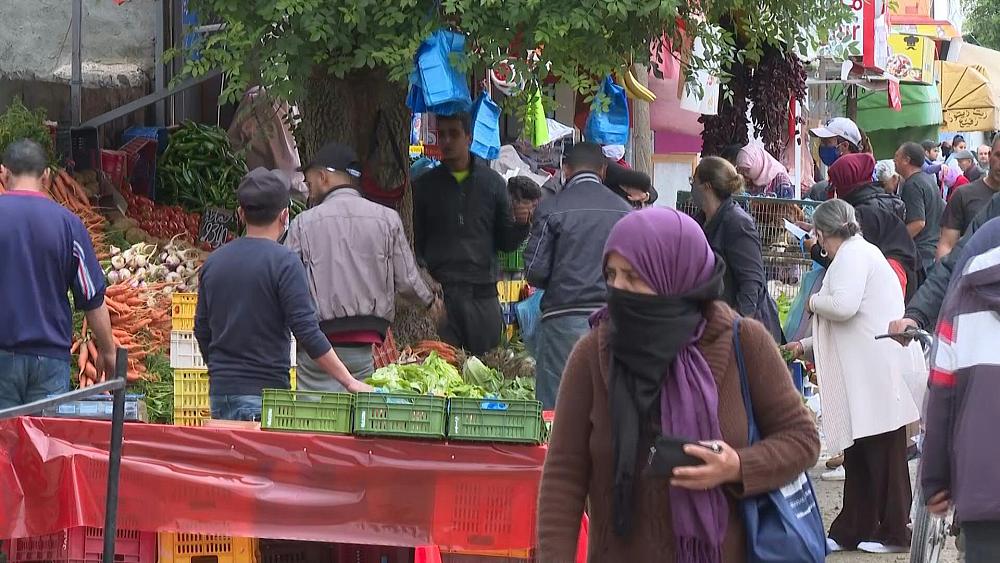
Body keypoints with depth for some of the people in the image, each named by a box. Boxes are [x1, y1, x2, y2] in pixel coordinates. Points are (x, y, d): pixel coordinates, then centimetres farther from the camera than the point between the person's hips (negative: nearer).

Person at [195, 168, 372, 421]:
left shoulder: (213, 263, 10)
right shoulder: (284, 262, -9)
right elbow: (307, 332, -14)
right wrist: (350, 382, -10)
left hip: (220, 393, 6)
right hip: (265, 392, -6)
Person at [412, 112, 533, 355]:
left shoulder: (492, 183, 11)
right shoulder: (425, 186, 10)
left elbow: (506, 243, 13)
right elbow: (414, 242, 8)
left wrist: (521, 223, -8)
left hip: (483, 295, 1)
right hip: (439, 292, -1)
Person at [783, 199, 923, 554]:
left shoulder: (853, 254, -8)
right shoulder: (861, 252, 24)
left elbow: (844, 306, -23)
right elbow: (849, 322, 31)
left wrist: (814, 302, -3)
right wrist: (806, 346, 35)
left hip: (880, 369, -10)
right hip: (868, 369, 10)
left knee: (882, 452, -5)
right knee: (859, 451, 11)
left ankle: (894, 532, 0)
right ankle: (851, 531, 14)